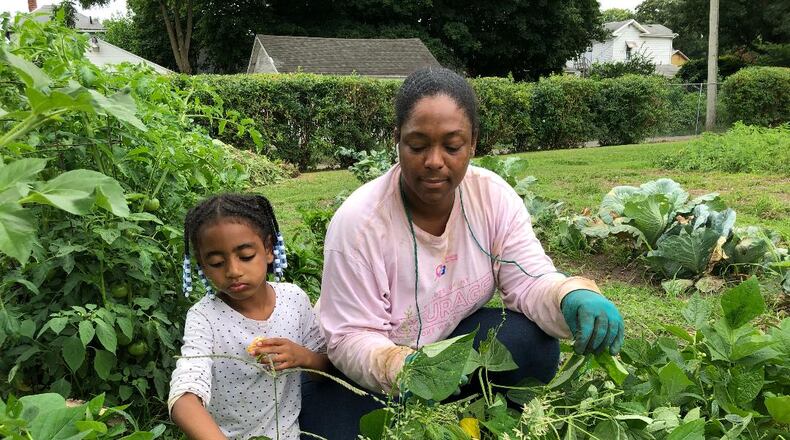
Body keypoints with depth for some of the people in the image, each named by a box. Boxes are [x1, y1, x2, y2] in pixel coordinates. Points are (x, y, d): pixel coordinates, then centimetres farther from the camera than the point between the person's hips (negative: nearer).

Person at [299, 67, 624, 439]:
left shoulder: (495, 197, -13)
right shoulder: (357, 222, -25)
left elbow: (530, 282, -16)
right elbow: (352, 338, -22)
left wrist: (575, 298, -39)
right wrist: (400, 368, -43)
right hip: (363, 371, -2)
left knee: (535, 347, -21)